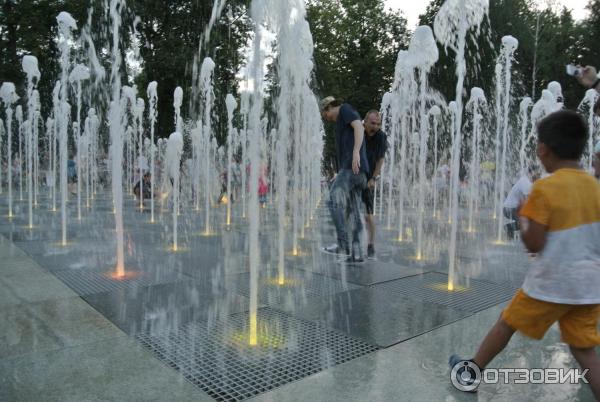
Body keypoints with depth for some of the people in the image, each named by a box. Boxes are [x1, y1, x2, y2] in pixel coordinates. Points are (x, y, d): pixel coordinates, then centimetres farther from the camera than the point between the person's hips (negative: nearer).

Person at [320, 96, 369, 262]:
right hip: (353, 170, 9)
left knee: (334, 200, -19)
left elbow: (359, 126, -12)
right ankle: (356, 252, 0)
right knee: (353, 210, 3)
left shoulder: (345, 109, 7)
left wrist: (356, 151, -26)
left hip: (352, 166, -9)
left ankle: (343, 245, -24)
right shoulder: (342, 123, 33)